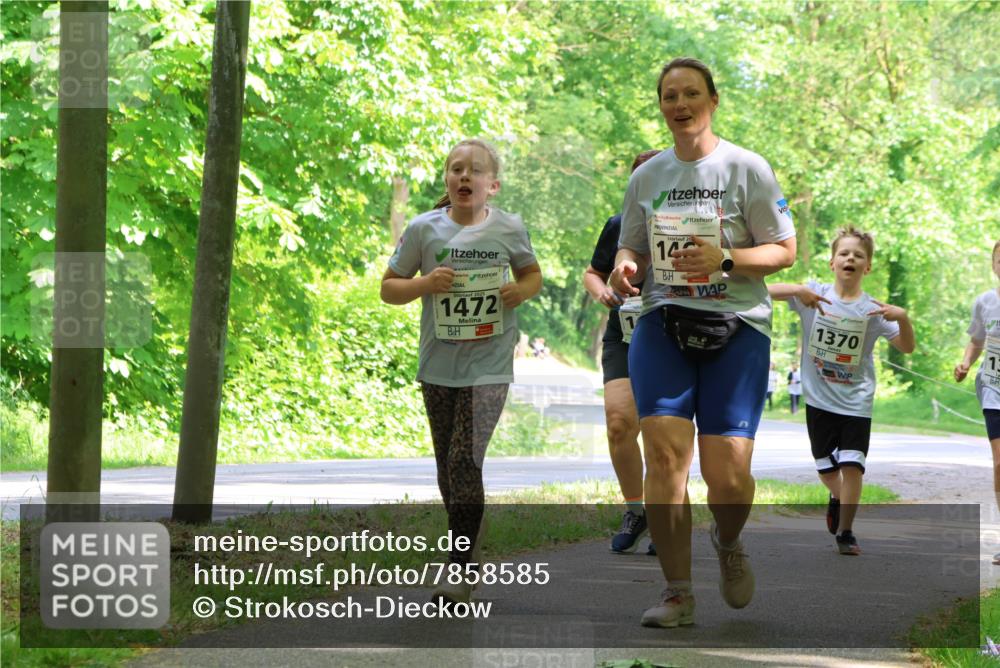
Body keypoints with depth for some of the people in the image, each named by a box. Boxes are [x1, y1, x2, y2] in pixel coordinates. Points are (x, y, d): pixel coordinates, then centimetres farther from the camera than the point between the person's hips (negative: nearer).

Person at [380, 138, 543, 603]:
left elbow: (532, 274, 16)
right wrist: (426, 283, -14)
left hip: (488, 365, -2)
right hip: (438, 363, 2)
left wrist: (521, 290, -7)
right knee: (447, 466, 9)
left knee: (465, 460, -14)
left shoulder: (509, 228, -1)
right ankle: (466, 543, 30)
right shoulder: (424, 229, -1)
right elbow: (388, 288, 6)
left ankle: (459, 570, -9)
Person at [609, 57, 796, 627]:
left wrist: (724, 259, -17)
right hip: (663, 324, 3)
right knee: (665, 452, -15)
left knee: (728, 473, -8)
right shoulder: (647, 177, 11)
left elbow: (784, 250, 0)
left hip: (737, 327, -2)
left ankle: (729, 544, 28)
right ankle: (678, 593, -7)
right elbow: (633, 248, 19)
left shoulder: (746, 168, 0)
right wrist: (626, 265, -5)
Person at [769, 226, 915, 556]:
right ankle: (837, 498, 46)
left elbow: (907, 347, -5)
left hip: (856, 402, -1)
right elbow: (766, 291, -11)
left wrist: (902, 317, -23)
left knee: (852, 465, -12)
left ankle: (845, 532, 1)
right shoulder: (814, 294, -4)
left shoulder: (872, 309, -4)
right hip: (819, 400, 1)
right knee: (826, 467, 13)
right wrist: (798, 290, -28)